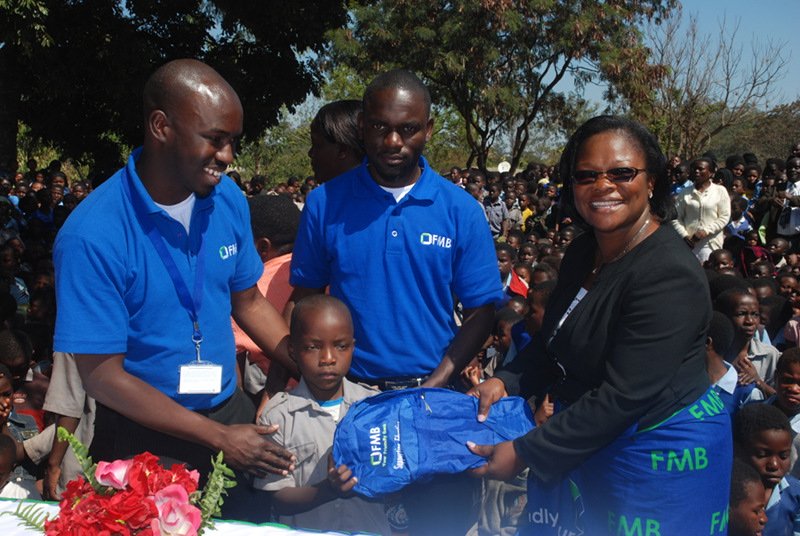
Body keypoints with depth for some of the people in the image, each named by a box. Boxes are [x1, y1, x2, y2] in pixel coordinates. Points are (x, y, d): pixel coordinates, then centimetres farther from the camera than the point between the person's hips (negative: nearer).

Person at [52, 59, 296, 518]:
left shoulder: (228, 199, -6)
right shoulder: (92, 235, -23)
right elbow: (103, 377, -19)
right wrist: (219, 438, -18)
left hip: (231, 407, 5)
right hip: (148, 434, -5)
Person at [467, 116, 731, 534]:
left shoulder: (669, 276, -25)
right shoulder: (582, 253, 3)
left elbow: (622, 397, -28)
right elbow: (552, 342, 13)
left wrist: (524, 453, -24)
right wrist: (505, 382, -6)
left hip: (657, 455, -8)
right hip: (585, 443, 8)